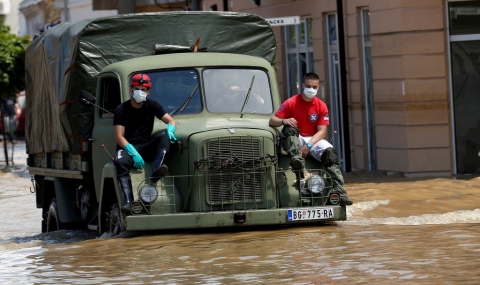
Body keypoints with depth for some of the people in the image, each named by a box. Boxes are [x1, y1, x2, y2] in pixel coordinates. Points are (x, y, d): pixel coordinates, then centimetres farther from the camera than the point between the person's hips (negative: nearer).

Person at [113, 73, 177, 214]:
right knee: (121, 162, -37)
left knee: (165, 138, -26)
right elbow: (119, 137, -10)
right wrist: (133, 153, -25)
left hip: (147, 146, 3)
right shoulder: (121, 110, -3)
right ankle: (128, 201, -48)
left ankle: (156, 170, -49)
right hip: (127, 146, -3)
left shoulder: (152, 106, 8)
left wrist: (170, 129, -20)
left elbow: (170, 120, 7)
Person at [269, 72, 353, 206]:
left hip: (313, 139, 1)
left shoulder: (321, 106, 0)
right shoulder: (291, 103, -6)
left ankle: (339, 192, -34)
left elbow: (322, 131, -5)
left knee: (330, 152, -27)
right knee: (290, 129, -33)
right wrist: (284, 121, -34)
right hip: (295, 140, -1)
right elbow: (272, 121, -11)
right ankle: (297, 163, -52)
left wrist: (308, 145, -22)